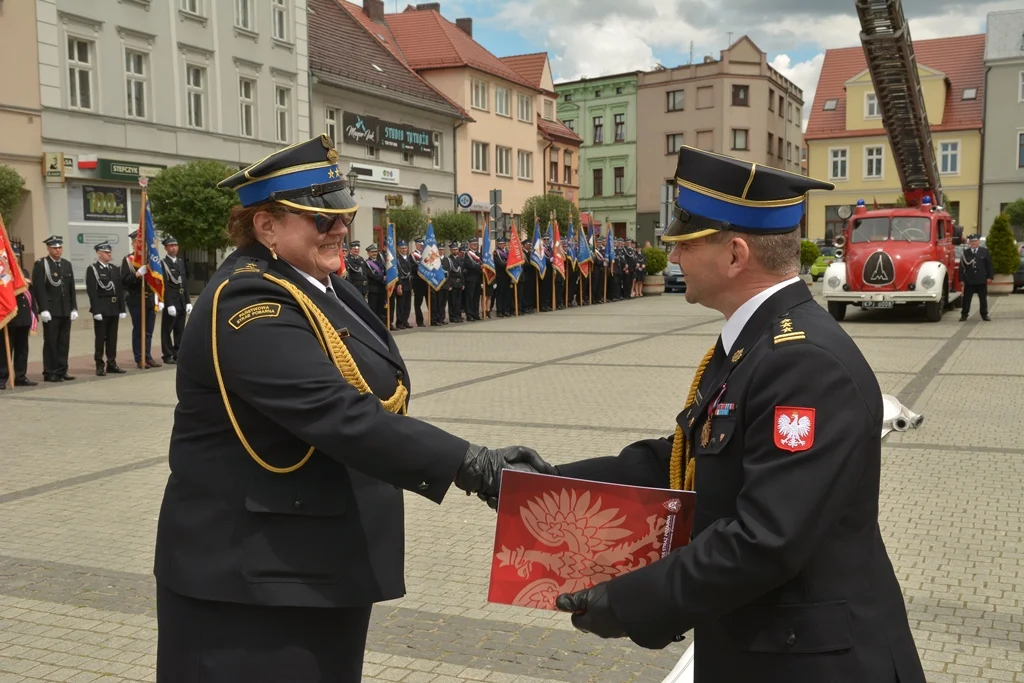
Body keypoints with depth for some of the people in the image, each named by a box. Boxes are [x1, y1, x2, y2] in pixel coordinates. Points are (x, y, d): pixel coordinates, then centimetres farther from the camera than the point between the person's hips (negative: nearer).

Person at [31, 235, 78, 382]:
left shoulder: (67, 264, 14)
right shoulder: (40, 265, -3)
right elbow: (38, 289, -9)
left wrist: (74, 308, 8)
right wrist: (43, 309, -16)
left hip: (66, 311, 5)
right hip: (51, 311, -5)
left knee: (64, 342, 6)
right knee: (51, 342, -2)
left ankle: (61, 371, 13)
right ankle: (50, 373, 3)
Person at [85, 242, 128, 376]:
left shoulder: (114, 269, 14)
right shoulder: (92, 269, -3)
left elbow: (119, 290, 12)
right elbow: (92, 292, -11)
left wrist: (122, 309, 6)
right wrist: (96, 310, -17)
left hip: (114, 309, 5)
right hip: (101, 309, -5)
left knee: (112, 337, 8)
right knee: (100, 338, -1)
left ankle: (112, 364, 14)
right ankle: (100, 366, 3)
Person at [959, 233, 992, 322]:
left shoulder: (985, 251, 5)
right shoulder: (965, 253, 3)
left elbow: (989, 265, 4)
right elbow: (962, 267, 2)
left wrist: (989, 277, -2)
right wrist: (962, 279, -3)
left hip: (981, 280, 0)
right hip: (969, 280, 0)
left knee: (983, 298, 7)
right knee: (966, 298, 0)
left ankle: (984, 315, 16)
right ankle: (964, 314, 7)